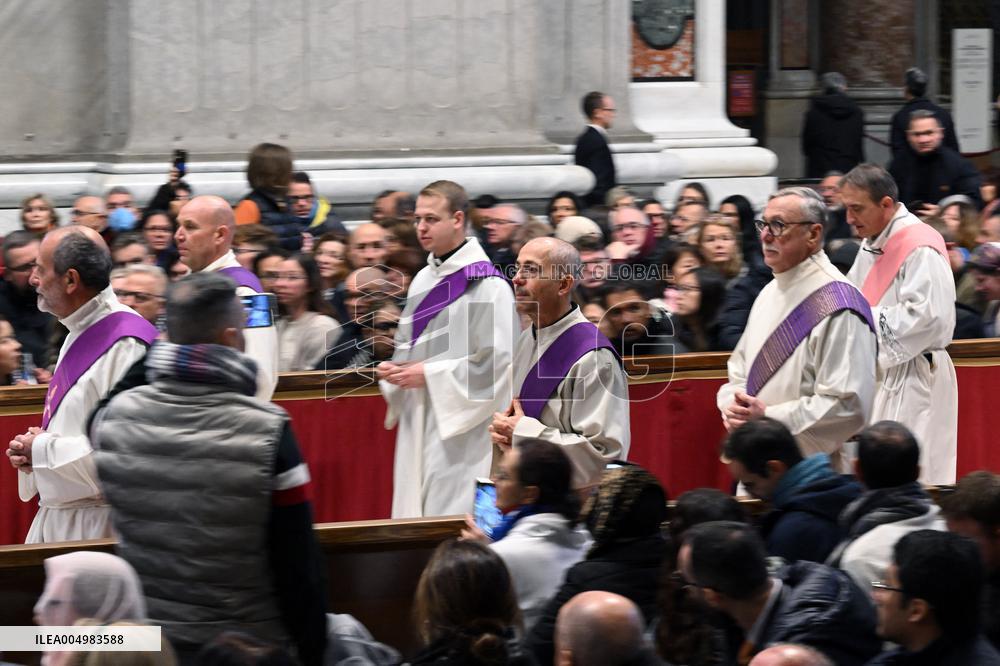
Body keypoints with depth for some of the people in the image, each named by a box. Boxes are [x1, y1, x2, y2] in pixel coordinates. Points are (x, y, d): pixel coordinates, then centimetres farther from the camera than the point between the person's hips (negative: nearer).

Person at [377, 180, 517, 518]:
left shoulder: (486, 284, -11)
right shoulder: (423, 280, 14)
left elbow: (496, 362, -16)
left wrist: (429, 375, -15)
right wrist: (394, 370, 1)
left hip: (464, 434, -8)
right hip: (419, 425, 8)